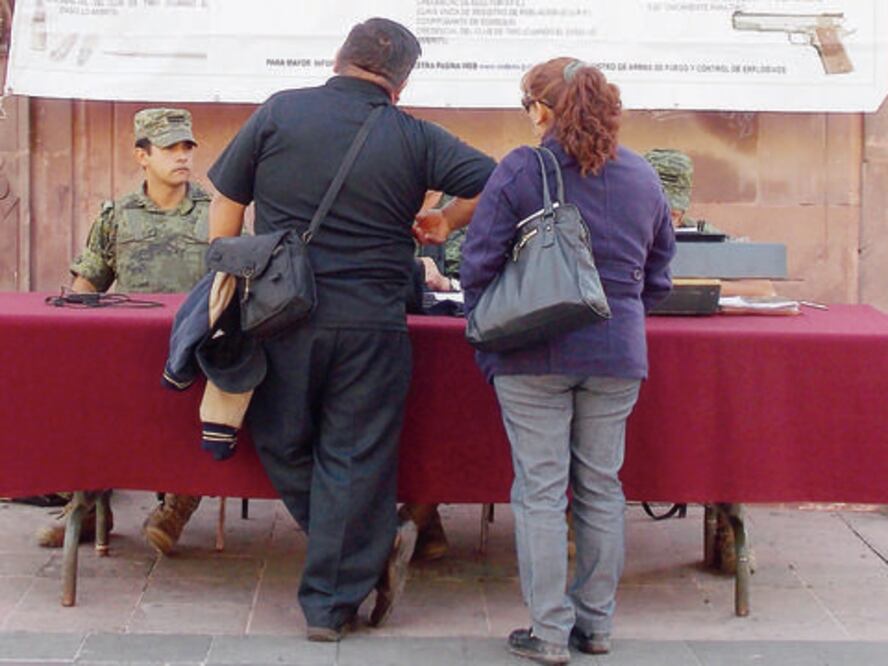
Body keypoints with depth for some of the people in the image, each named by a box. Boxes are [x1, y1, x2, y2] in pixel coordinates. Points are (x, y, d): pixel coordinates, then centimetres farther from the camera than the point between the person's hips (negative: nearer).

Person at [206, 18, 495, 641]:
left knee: (283, 447, 18)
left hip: (281, 317, 0)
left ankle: (372, 554, 20)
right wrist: (446, 220, 16)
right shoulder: (414, 139, 1)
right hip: (370, 326, 0)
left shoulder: (279, 113, 2)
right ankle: (331, 603, 15)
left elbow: (226, 202, 5)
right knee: (354, 461, 8)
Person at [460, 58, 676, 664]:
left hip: (536, 356, -4)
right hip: (617, 354, 4)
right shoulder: (643, 178, 7)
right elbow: (658, 273, 15)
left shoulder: (521, 171, -8)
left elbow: (480, 263, -7)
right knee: (601, 489, 13)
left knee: (541, 493, 1)